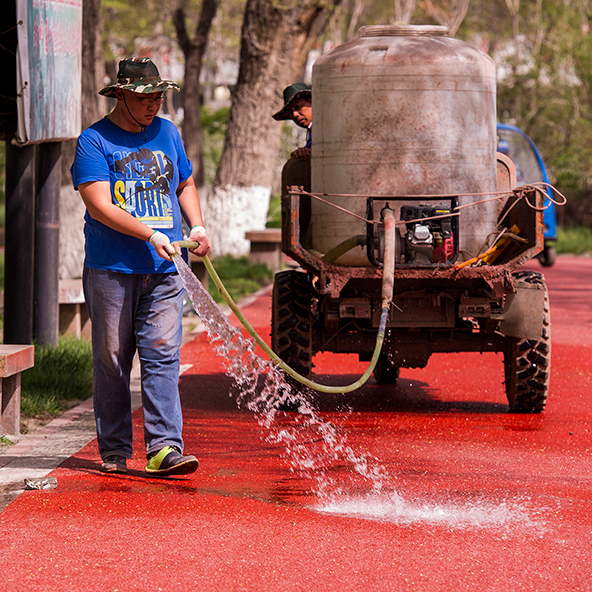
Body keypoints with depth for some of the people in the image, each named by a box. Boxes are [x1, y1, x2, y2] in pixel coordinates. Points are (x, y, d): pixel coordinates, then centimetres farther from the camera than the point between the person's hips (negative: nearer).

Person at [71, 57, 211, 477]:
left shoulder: (167, 134, 15)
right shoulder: (94, 142, -2)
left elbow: (185, 185, 29)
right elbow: (100, 207, -12)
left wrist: (197, 225, 11)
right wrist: (151, 235, -20)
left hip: (163, 271, 3)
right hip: (111, 271, -3)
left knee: (162, 356, -7)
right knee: (112, 362, 2)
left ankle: (164, 447, -11)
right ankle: (114, 452, 11)